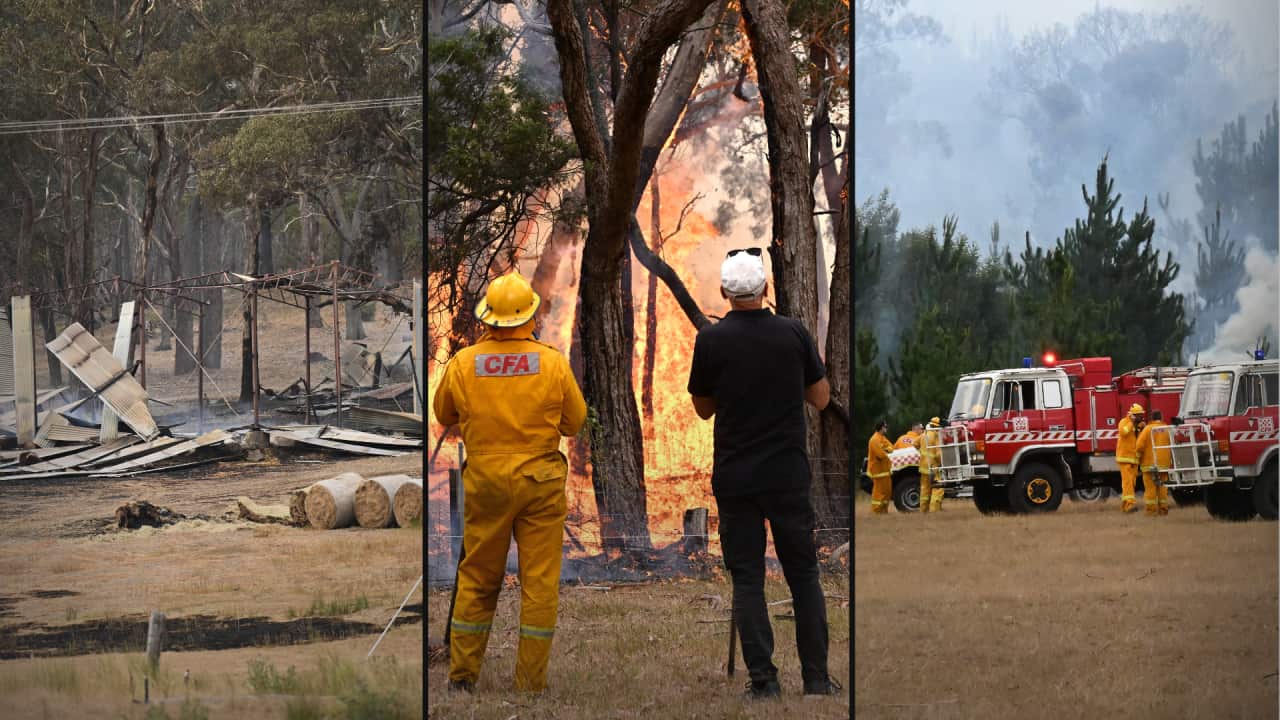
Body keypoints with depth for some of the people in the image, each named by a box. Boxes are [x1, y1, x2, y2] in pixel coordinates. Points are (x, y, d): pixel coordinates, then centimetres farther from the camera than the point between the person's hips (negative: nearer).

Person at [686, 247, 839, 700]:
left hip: (735, 476, -1)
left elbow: (703, 409, 6)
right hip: (788, 475, 1)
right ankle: (816, 678, 8)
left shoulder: (711, 340, -6)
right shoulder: (793, 334, -3)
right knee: (803, 574, 9)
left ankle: (763, 679, -2)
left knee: (747, 578, 3)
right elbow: (821, 398, 8)